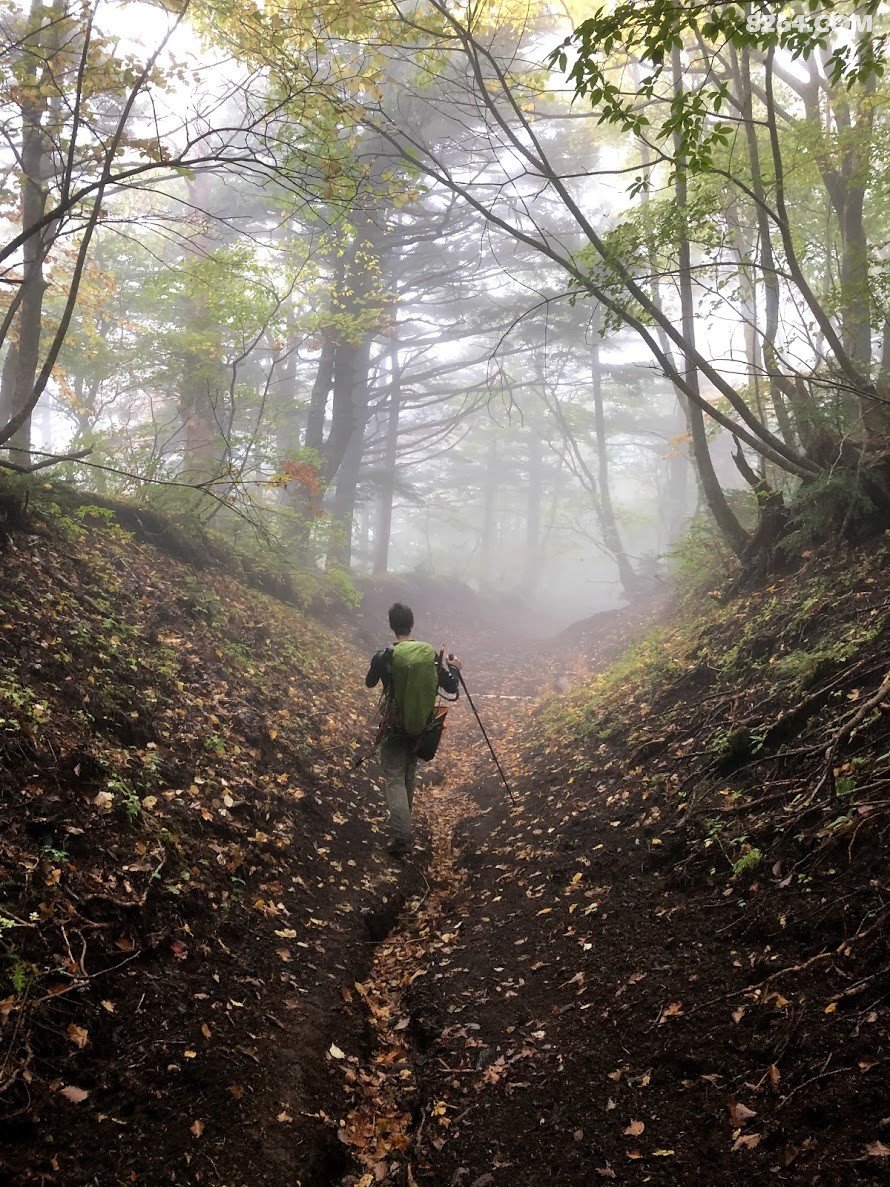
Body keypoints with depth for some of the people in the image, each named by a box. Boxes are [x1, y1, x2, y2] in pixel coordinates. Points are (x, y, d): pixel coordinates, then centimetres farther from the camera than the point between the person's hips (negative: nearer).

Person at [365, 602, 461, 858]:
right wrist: (454, 669, 15)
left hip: (394, 726, -4)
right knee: (409, 773, 23)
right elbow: (451, 688, -4)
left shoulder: (383, 656, -14)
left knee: (395, 778, -2)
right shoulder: (430, 654, -8)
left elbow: (370, 683, 6)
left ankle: (401, 838, -14)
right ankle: (404, 820, 44)